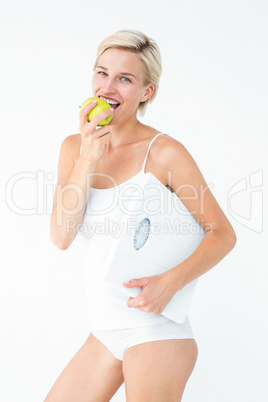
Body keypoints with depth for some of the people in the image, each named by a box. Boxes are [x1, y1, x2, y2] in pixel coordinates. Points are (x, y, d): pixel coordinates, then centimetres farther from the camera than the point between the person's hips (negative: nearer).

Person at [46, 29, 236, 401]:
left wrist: (171, 281, -24)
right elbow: (61, 236, -6)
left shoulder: (164, 153, -11)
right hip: (105, 333, 6)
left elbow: (223, 234, -8)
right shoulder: (74, 147, 4)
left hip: (155, 331, -5)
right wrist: (87, 159, -17)